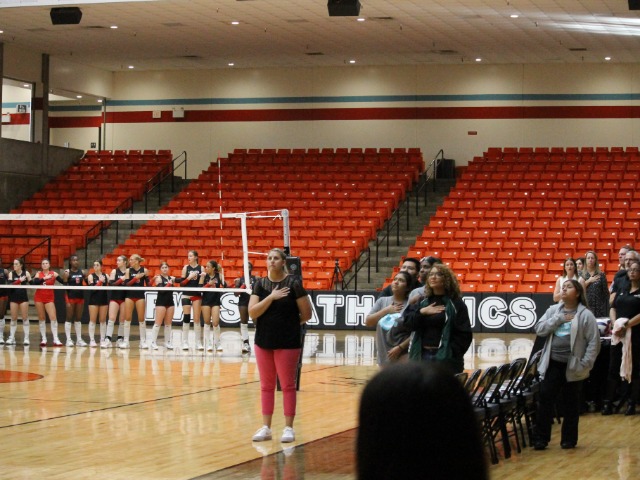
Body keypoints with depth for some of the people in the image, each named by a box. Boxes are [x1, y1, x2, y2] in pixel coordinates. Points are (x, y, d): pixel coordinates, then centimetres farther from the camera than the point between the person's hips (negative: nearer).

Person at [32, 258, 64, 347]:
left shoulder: (53, 274, 0)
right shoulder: (38, 274, 2)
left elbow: (63, 282, -10)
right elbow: (35, 282, -16)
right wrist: (44, 278, -28)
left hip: (49, 298, -1)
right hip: (39, 297, 1)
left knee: (53, 318, -11)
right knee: (41, 318, 5)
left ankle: (56, 340, -11)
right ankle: (43, 339, 12)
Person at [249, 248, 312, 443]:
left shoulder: (293, 283, -9)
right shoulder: (261, 284, 3)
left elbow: (306, 315, -6)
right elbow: (252, 312, -9)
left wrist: (289, 323, 6)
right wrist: (271, 297, -18)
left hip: (288, 342, -4)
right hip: (263, 341, 4)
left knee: (287, 385, 3)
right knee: (266, 385, 10)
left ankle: (289, 428, 9)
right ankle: (265, 427, 16)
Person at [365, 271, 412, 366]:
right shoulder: (382, 301, 8)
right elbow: (368, 322, 2)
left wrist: (399, 348, -17)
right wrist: (386, 310, -9)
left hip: (403, 356, -6)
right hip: (384, 356, 6)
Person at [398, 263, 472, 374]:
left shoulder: (456, 304, 0)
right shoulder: (421, 301, 13)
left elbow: (464, 334, -5)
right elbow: (405, 324, 3)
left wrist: (451, 353, -14)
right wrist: (421, 312, -11)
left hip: (446, 358, -4)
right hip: (422, 356, 4)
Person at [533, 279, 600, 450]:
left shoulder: (585, 315, -6)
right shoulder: (553, 310, 8)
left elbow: (594, 342, -7)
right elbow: (539, 329, -2)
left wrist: (585, 364, -14)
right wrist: (559, 319, -11)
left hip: (572, 366, -3)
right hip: (552, 364, 3)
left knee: (571, 404, 8)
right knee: (545, 399, 1)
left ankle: (569, 439, 20)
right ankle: (541, 438, 7)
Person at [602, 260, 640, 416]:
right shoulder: (623, 290, 15)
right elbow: (613, 309, 12)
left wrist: (626, 325, -19)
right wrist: (615, 325, -6)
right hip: (618, 335, 5)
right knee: (613, 369, 4)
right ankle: (608, 403, 6)